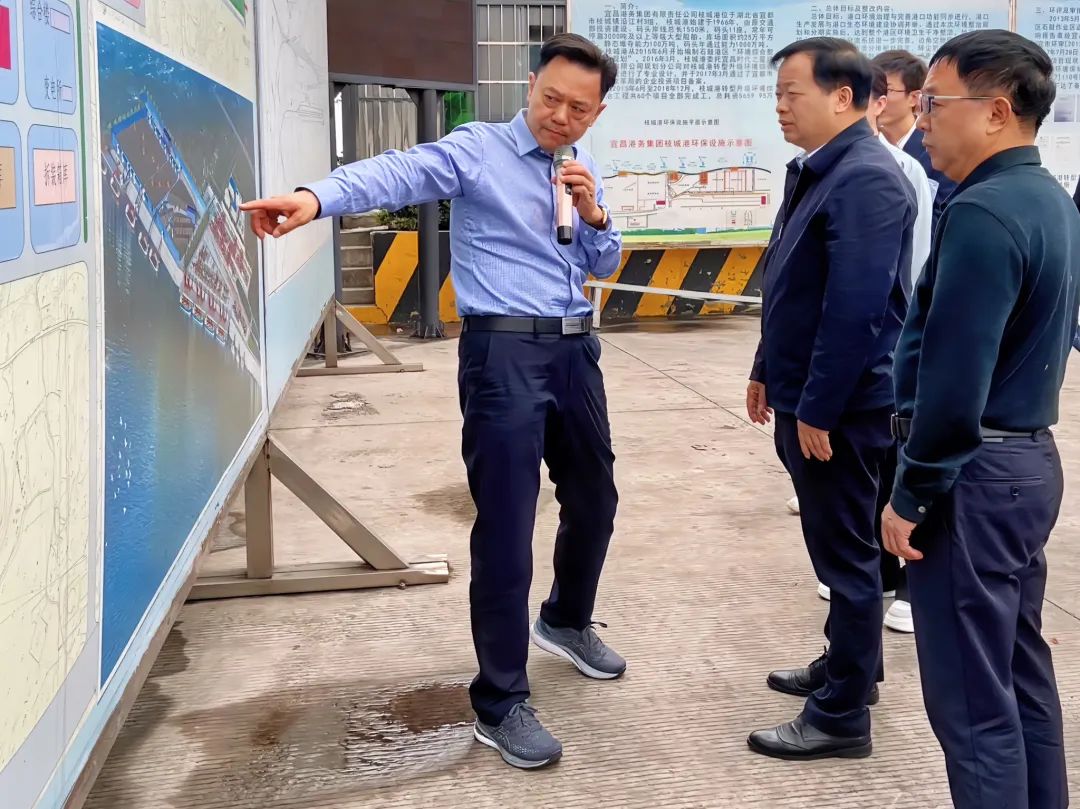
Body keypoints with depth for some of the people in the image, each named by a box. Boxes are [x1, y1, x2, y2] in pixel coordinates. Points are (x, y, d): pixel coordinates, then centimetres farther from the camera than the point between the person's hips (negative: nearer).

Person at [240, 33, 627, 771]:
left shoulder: (583, 171, 13)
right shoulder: (477, 150, -8)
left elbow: (604, 265, 16)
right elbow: (396, 174, -26)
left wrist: (594, 212, -6)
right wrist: (317, 197, -46)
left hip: (575, 350, 7)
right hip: (504, 352, -7)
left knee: (595, 499, 19)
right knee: (506, 525, -6)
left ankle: (568, 621, 47)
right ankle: (500, 704, 6)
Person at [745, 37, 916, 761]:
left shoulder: (866, 178, -20)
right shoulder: (817, 170, 10)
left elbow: (856, 310, -25)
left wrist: (818, 410, -22)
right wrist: (769, 373, 19)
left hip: (842, 405, -9)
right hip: (807, 396, 9)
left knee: (846, 551, 1)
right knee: (836, 544, 21)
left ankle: (842, 717, 13)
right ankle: (850, 666, 38)